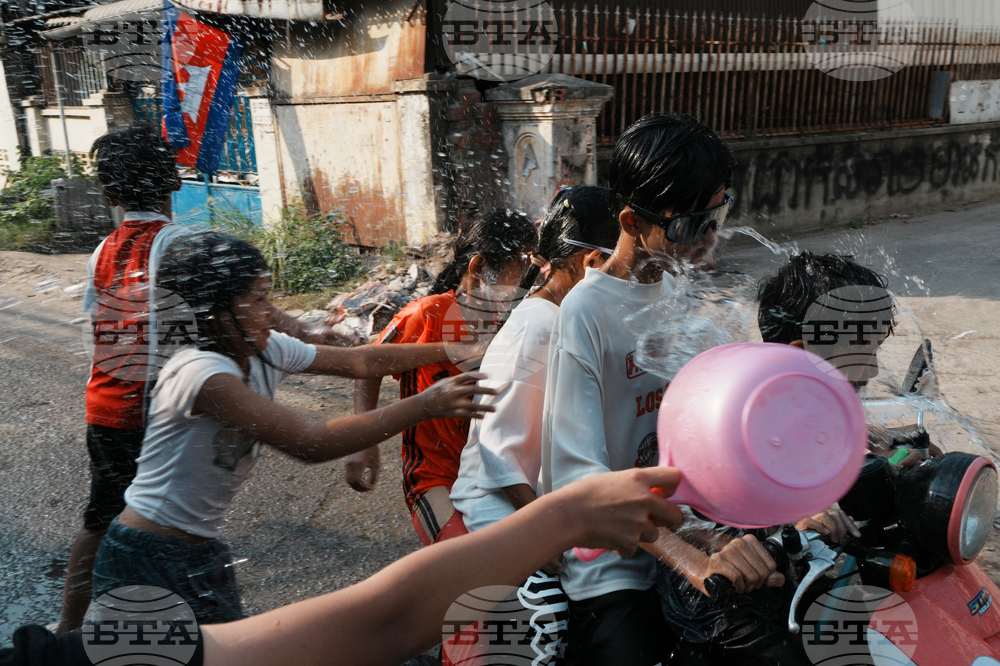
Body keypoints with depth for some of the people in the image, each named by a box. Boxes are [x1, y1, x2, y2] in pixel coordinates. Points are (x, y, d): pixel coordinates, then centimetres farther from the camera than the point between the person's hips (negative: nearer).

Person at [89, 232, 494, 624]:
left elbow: (361, 360, 5)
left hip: (202, 555, 8)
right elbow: (311, 442, -32)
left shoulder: (267, 352, -3)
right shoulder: (202, 373, -28)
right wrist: (425, 406, -31)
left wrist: (452, 351, 1)